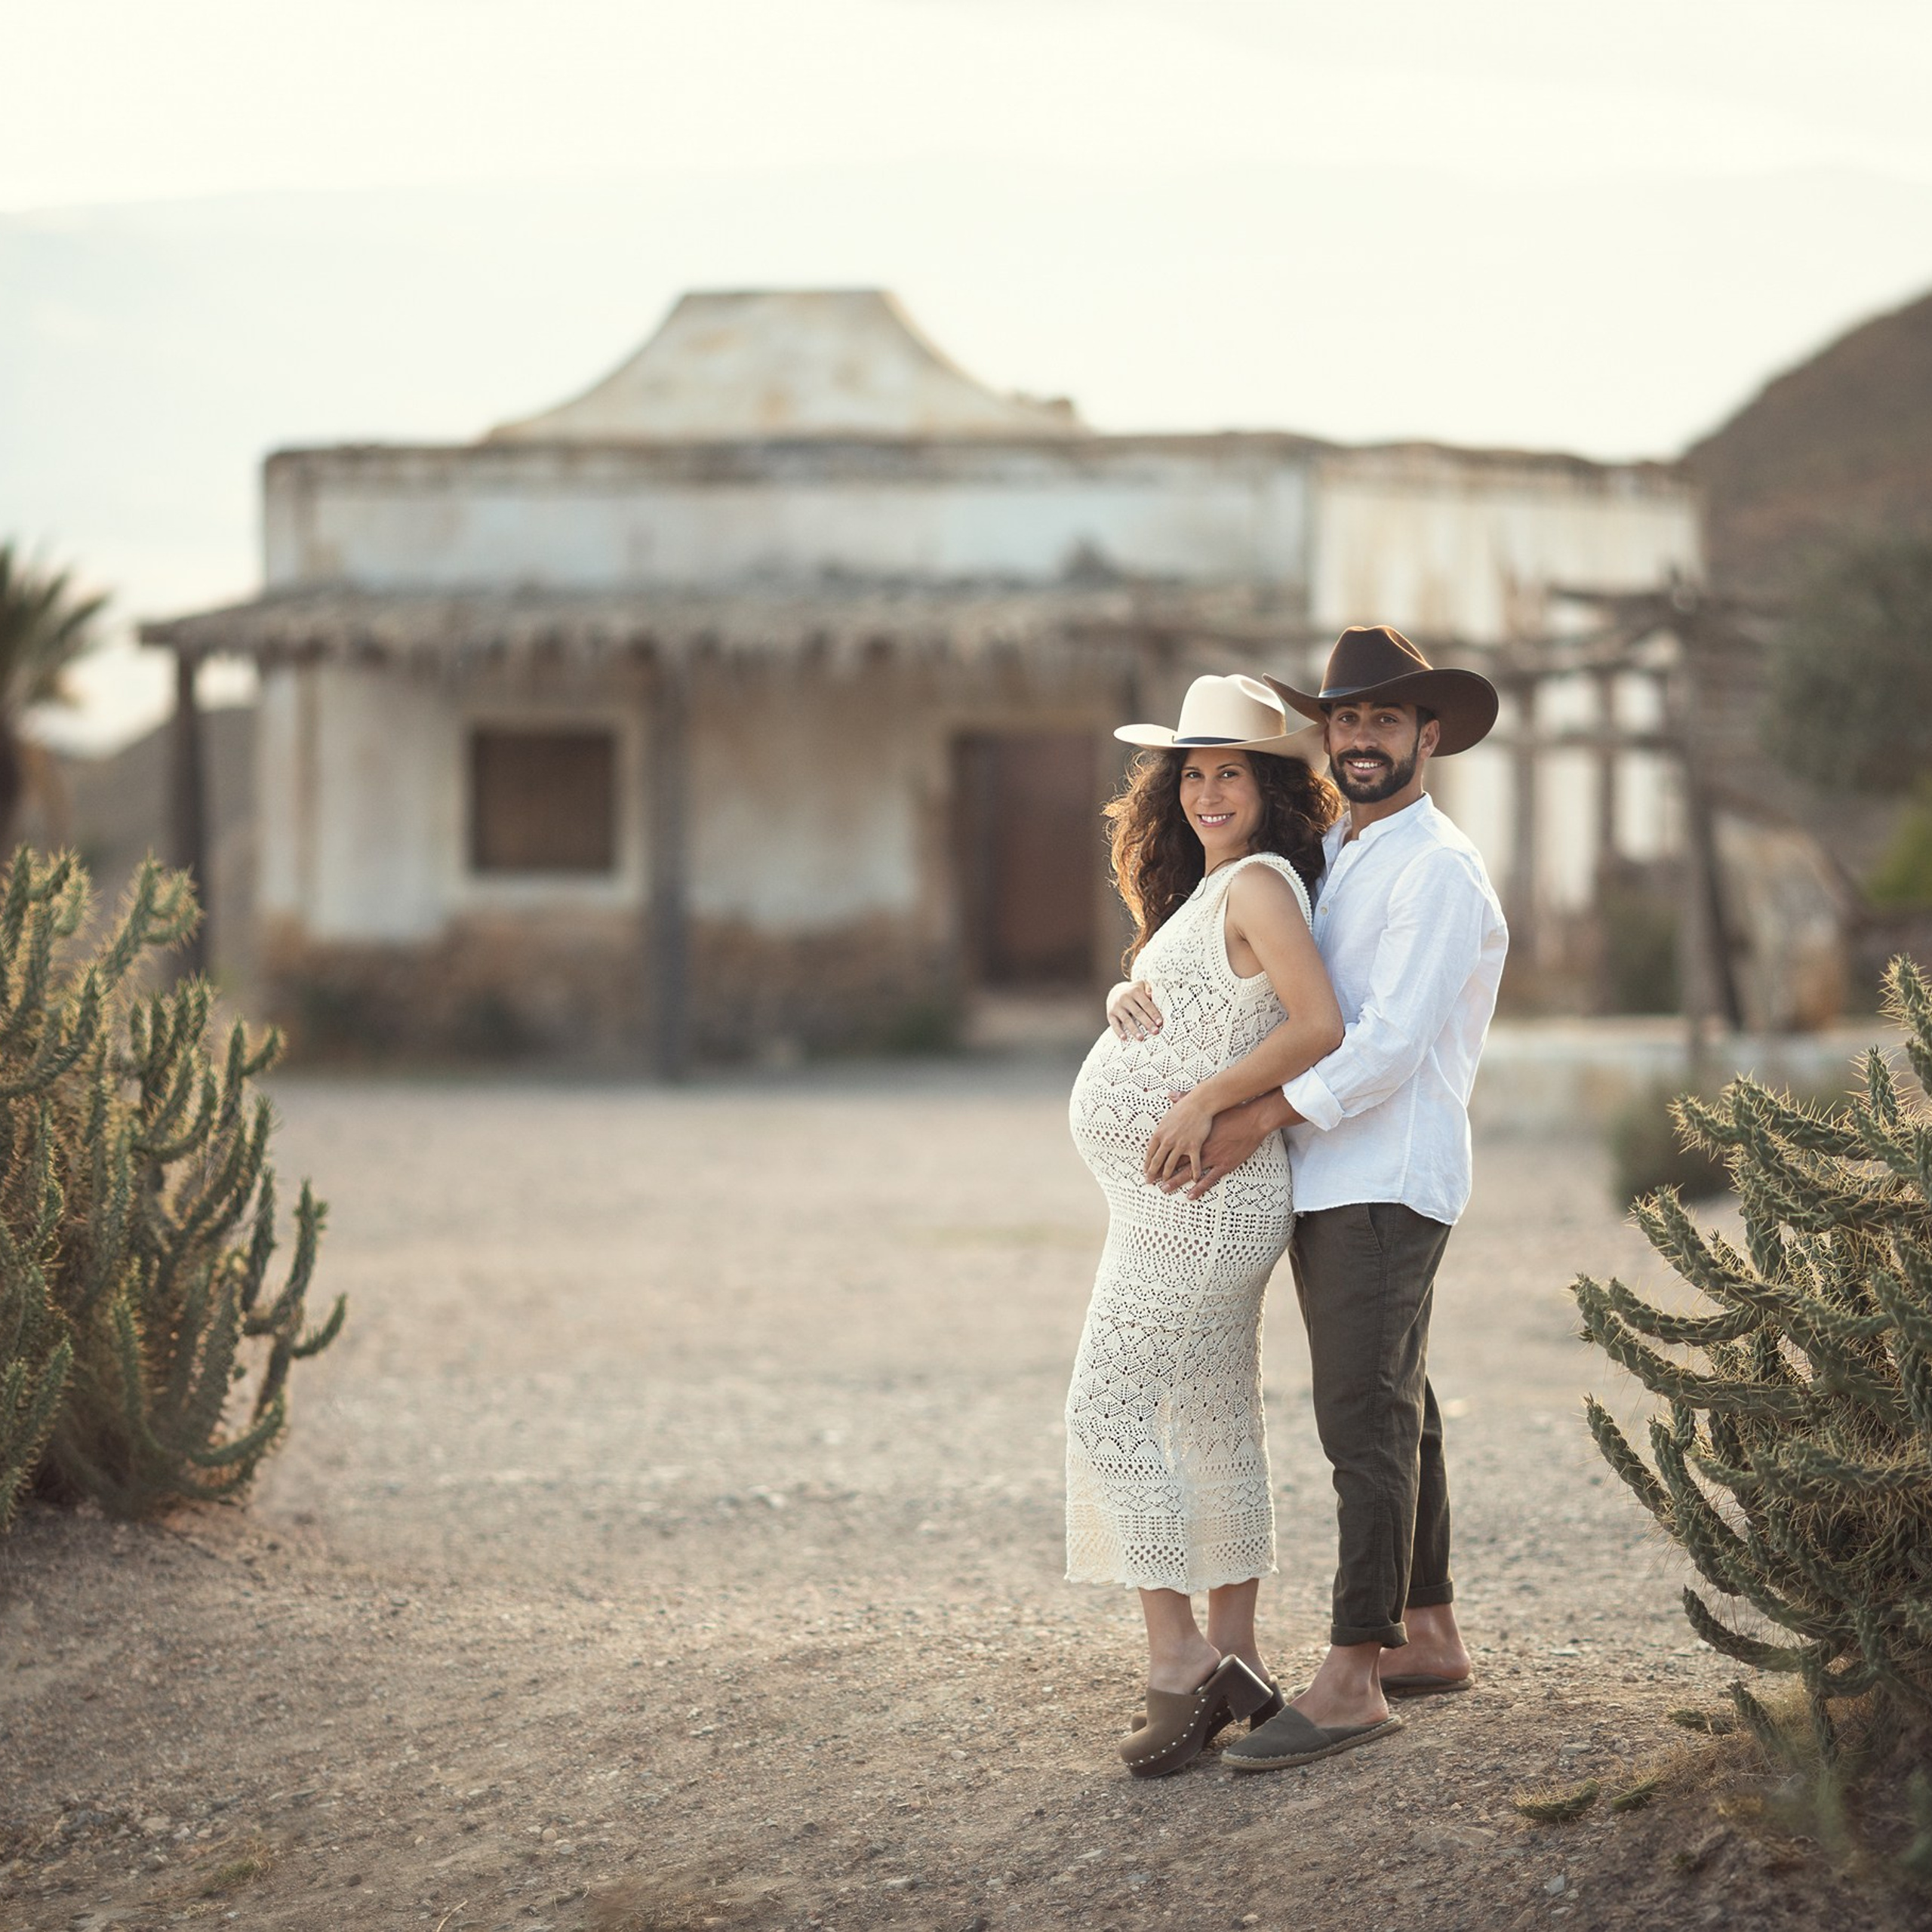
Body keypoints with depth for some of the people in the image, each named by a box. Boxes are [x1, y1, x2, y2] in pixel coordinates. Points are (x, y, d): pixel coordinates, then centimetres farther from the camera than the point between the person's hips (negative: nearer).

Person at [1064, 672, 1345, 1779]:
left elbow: (1320, 1026, -25)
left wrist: (1206, 1101, -21)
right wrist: (1127, 997, -4)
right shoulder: (1213, 888, 15)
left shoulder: (1260, 883, -15)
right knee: (1217, 1422, 13)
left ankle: (1179, 1666, -10)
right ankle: (1235, 1659, 19)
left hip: (1195, 1196, -10)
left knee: (1115, 1410, -9)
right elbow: (1172, 1005, 19)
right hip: (1192, 1201, 10)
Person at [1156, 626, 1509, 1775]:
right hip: (1330, 1183, 9)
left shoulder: (1438, 869, -11)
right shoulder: (1328, 860, 18)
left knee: (1366, 1424, -13)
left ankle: (1351, 1683, -17)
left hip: (1389, 1182, -9)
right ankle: (1430, 1636, 23)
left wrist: (1266, 1117, -21)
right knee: (1395, 1414, 14)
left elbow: (1395, 1037, -19)